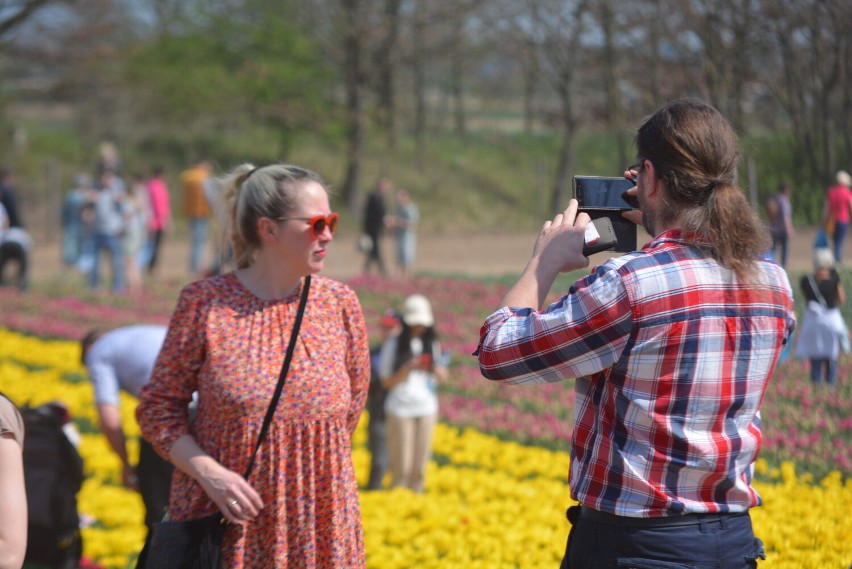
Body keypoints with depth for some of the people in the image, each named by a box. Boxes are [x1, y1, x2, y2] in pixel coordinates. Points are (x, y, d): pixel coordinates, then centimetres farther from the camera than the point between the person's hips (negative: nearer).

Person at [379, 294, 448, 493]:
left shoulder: (431, 344, 8)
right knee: (401, 465, -4)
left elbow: (442, 377, 13)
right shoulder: (393, 345, -3)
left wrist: (436, 369, -10)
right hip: (400, 409, -4)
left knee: (420, 465, 4)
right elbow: (386, 382, -2)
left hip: (427, 409, 4)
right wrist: (407, 369, -17)